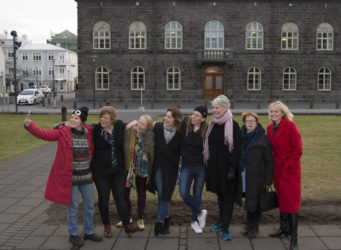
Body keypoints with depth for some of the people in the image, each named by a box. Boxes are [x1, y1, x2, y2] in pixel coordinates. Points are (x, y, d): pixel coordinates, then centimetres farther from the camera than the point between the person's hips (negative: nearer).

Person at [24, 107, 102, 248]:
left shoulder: (89, 132, 0)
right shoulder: (63, 132, -9)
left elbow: (92, 151, 15)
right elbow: (44, 134, -18)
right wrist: (29, 125, -32)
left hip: (86, 176, 4)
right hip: (70, 177, -4)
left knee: (89, 205, 14)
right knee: (73, 207, 5)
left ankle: (89, 232, 31)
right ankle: (73, 235, 23)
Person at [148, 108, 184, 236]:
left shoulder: (180, 133, -7)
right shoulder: (158, 127, -2)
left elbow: (182, 151, 0)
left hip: (171, 168, -2)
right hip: (158, 166, 2)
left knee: (165, 195, 1)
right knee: (161, 194, 9)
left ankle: (159, 221, 11)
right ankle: (166, 217, 28)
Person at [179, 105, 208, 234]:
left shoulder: (207, 130, -9)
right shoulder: (184, 125, -7)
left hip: (201, 167, -1)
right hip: (186, 166, 1)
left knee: (197, 195, 10)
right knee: (183, 193, -10)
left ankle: (194, 221, 30)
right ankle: (200, 213, 15)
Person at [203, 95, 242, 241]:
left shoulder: (233, 125, -12)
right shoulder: (213, 124, 7)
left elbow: (237, 148, -14)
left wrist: (232, 168, -19)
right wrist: (207, 162, 12)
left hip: (227, 166, -6)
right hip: (214, 166, 6)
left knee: (228, 196, 0)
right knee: (220, 194, 17)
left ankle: (225, 228, 6)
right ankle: (222, 221, 31)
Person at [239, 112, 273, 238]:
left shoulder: (263, 138, -7)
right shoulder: (242, 136, 6)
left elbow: (269, 161, -7)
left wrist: (268, 180, -10)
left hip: (257, 177, -4)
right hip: (244, 176, 4)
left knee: (254, 202, 3)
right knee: (248, 201, 12)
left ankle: (254, 227, 19)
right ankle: (249, 226, 25)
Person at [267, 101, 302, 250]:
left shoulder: (290, 126, -13)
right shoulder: (270, 128, 7)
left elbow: (298, 150, -13)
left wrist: (287, 165, -13)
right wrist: (274, 164, 5)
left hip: (290, 169, -7)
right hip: (277, 169, 7)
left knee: (291, 200, -6)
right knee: (281, 198, 16)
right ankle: (284, 228, 31)